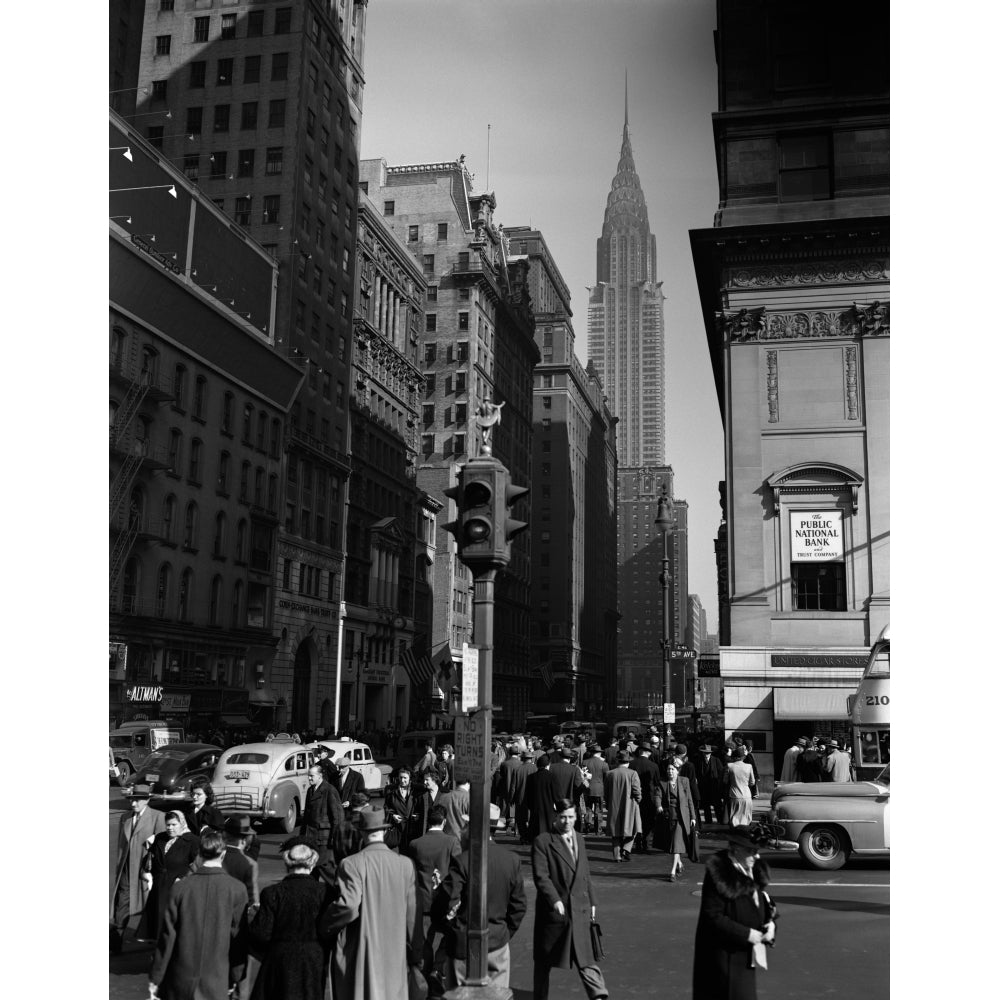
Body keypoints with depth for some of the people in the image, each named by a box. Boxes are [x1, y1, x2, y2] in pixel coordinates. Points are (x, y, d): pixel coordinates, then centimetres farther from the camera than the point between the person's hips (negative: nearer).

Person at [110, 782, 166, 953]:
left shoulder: (157, 817, -5)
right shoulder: (125, 817, 12)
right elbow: (121, 844, 15)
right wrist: (119, 867, 10)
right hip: (126, 873, 4)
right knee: (120, 911, 4)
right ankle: (114, 946, 12)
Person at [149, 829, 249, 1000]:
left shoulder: (180, 888, -8)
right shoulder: (236, 890, -10)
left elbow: (168, 935, -4)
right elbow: (238, 936, -5)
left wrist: (155, 978, 7)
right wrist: (236, 976, 8)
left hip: (181, 978, 1)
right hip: (216, 980, -1)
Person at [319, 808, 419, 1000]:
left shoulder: (351, 864, -12)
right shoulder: (405, 864, -2)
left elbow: (348, 906, -22)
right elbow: (411, 913, 3)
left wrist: (324, 928, -4)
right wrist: (414, 954, 13)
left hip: (360, 953, -3)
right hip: (394, 953, 3)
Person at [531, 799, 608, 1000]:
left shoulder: (579, 840, 13)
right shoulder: (542, 842, -8)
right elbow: (540, 876, -15)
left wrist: (592, 901, 16)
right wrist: (554, 900, -23)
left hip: (579, 909, 4)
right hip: (553, 908, -4)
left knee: (585, 955, -3)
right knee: (544, 960, 10)